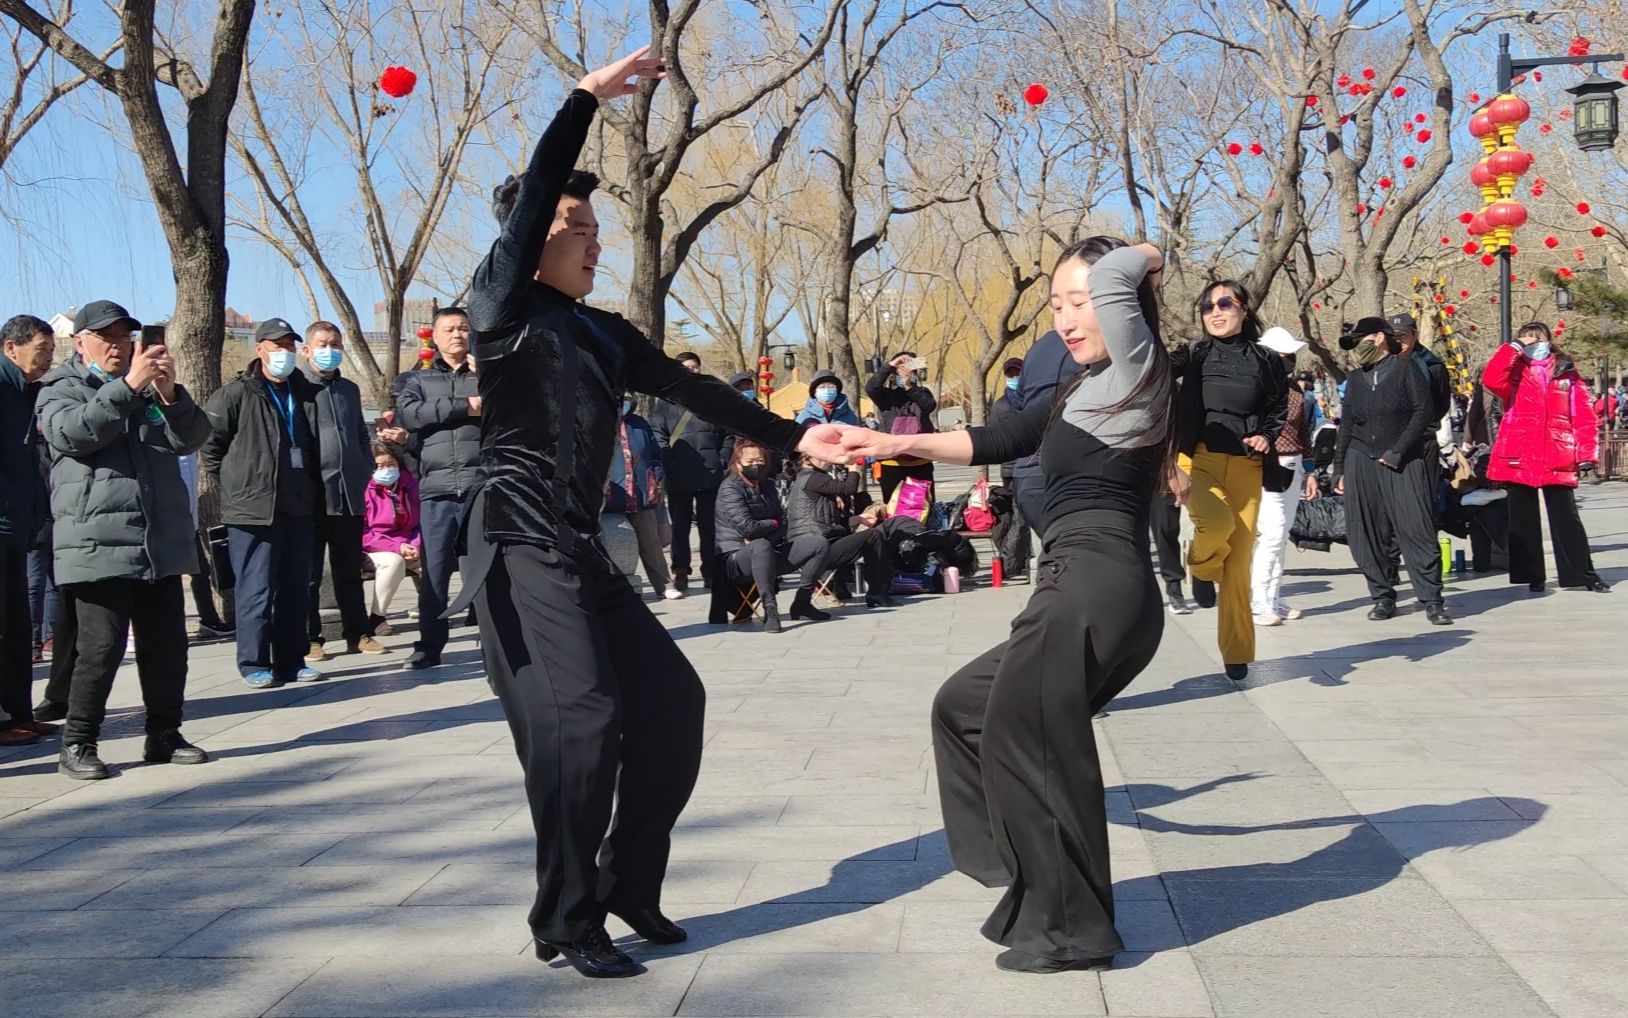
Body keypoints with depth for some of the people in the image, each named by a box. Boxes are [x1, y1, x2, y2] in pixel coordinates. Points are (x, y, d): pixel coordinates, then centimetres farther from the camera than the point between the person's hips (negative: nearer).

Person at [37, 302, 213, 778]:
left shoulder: (151, 386, 19)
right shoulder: (61, 388, 7)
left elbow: (194, 436, 6)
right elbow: (73, 432, -16)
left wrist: (170, 393, -12)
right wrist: (128, 386, -21)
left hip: (161, 543, 5)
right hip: (99, 546, -5)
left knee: (168, 645, 7)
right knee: (101, 646, -8)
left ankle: (164, 736, 18)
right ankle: (77, 745, 4)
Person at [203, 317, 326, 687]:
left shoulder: (305, 393, 11)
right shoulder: (237, 394, -5)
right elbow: (210, 438, -4)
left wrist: (314, 492, 13)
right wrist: (231, 478, -2)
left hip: (299, 506, 6)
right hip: (253, 507, -5)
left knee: (296, 588, 10)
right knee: (257, 589, -2)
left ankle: (291, 660, 18)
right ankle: (254, 664, 6)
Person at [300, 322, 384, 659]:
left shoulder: (350, 389, 18)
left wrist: (365, 471, 12)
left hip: (349, 495, 5)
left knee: (350, 571, 11)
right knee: (309, 572, 1)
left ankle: (357, 633, 17)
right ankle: (309, 638, 7)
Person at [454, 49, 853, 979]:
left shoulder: (603, 334, 14)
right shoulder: (503, 312, -5)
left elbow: (689, 389, 11)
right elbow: (531, 202, -17)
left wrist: (791, 436, 4)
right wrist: (587, 99, -19)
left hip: (582, 550, 8)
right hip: (520, 547, -8)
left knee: (671, 699, 5)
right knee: (579, 720, -14)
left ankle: (628, 884, 20)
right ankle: (567, 923, 0)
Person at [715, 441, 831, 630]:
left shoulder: (767, 485, 12)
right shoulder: (730, 488, -12)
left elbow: (784, 525, 10)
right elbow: (747, 527, -22)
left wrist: (760, 534, -11)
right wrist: (773, 524, -3)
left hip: (768, 555, 8)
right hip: (737, 557, -8)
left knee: (819, 543, -3)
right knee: (761, 546, -42)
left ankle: (802, 602, 1)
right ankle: (770, 610, -38)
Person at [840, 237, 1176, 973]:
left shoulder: (1135, 375, -4)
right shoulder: (1081, 397, 22)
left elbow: (1116, 274, -18)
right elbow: (996, 442, 22)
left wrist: (1150, 260, 4)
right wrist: (898, 444, 16)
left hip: (1092, 587, -10)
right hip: (1088, 590, 10)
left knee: (1024, 743, -2)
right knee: (966, 707, 17)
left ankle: (1072, 927, 10)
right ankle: (1037, 890, 20)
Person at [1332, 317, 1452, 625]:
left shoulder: (1406, 371, 1)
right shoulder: (1355, 379, 16)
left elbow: (1422, 412, -7)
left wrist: (1397, 451, -13)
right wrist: (1339, 469, 13)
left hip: (1403, 464, -5)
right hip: (1360, 463, 5)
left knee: (1417, 532, -9)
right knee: (1369, 536, 2)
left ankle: (1432, 600, -5)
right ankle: (1383, 597, 11)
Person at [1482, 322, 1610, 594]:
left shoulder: (1567, 373, 9)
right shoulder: (1515, 372, 8)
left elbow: (1584, 417, 5)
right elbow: (1491, 379, -15)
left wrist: (1587, 453, -3)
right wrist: (1514, 348, -10)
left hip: (1558, 460, 0)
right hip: (1518, 459, 0)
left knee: (1566, 518, 4)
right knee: (1523, 520, 6)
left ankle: (1581, 574, 11)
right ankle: (1531, 576, 14)